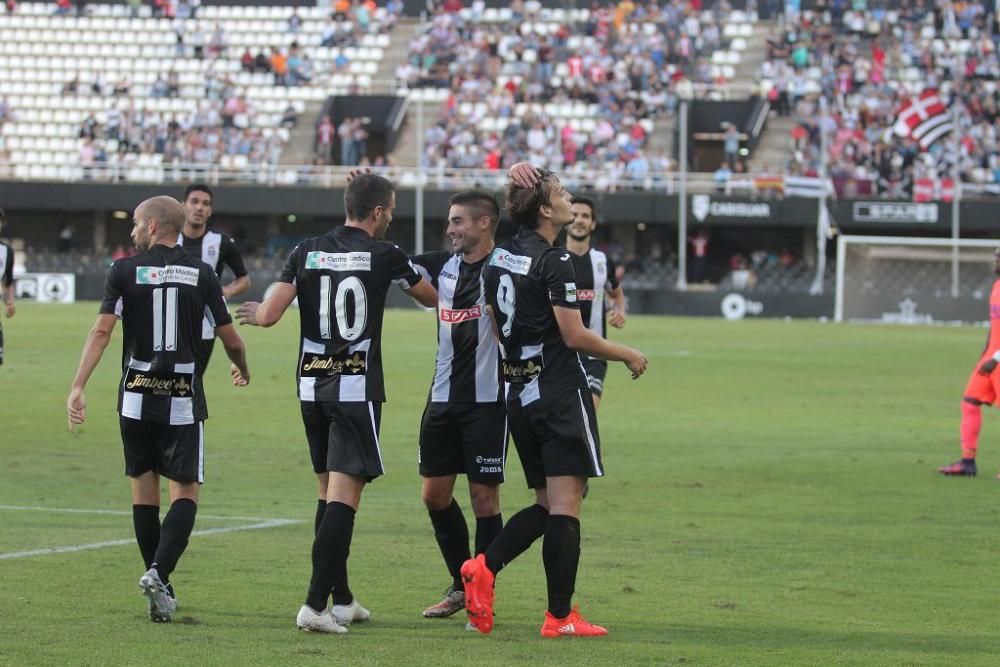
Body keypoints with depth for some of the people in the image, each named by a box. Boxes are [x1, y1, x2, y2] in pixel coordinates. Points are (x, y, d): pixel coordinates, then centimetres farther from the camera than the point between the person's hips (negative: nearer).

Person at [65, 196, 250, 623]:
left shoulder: (124, 271, -3)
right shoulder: (201, 275, 1)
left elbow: (102, 331, -11)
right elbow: (230, 338, 6)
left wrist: (78, 387, -14)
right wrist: (242, 371, 27)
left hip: (137, 397, 0)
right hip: (183, 399, 0)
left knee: (144, 490, 12)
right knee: (185, 492, 1)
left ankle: (160, 584, 16)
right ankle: (158, 573, -20)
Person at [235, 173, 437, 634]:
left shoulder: (306, 253, 2)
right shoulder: (385, 255, -4)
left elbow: (270, 313, -3)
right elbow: (431, 298, 12)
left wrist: (256, 313, 21)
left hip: (312, 385, 5)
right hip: (357, 388, -5)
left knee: (329, 490, 15)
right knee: (344, 495, -7)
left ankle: (341, 599, 21)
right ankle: (316, 604, -16)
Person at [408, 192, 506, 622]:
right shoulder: (444, 265, 9)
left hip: (487, 400, -6)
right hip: (443, 397, 6)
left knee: (484, 497, -1)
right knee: (435, 493, 9)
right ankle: (461, 586, 24)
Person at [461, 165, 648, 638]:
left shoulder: (500, 258, 10)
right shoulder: (554, 262, -14)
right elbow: (575, 336, -15)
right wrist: (628, 356, -2)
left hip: (519, 393, 8)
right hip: (561, 392, -8)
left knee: (547, 504, 15)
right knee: (565, 504, -5)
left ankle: (484, 567, -3)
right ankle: (560, 617, -5)